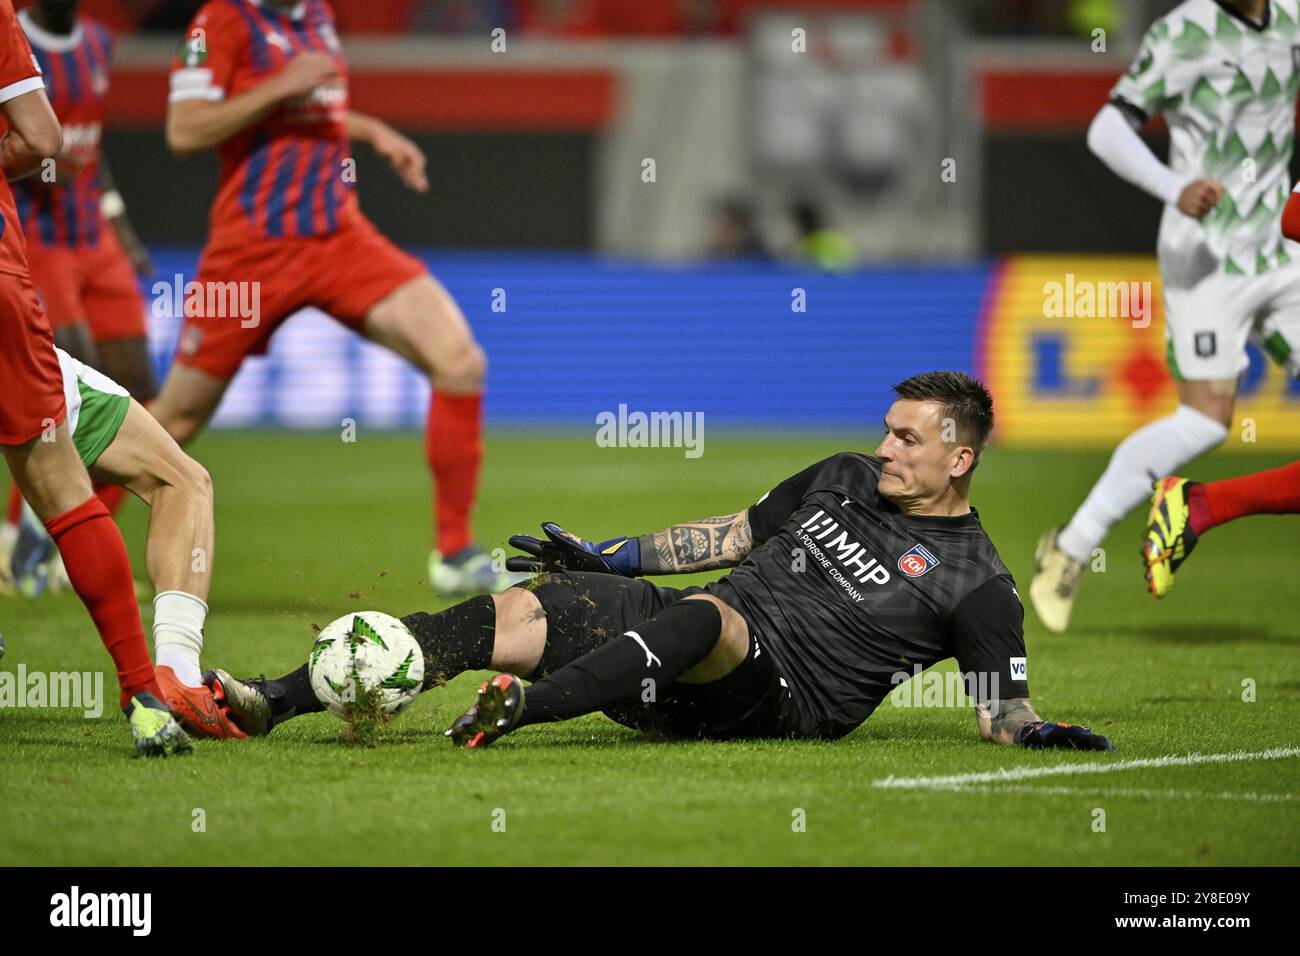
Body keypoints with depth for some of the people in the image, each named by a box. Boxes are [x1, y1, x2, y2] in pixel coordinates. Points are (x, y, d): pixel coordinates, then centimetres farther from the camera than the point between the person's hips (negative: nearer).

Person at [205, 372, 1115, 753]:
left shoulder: (977, 584, 0)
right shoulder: (844, 479, 19)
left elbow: (1003, 707, -2)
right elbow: (733, 535, 26)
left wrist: (1038, 732, -24)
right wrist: (604, 557, 23)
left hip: (782, 693, -6)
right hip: (698, 648, 6)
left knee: (701, 618, -41)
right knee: (506, 614, -11)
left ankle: (520, 707, -58)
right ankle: (270, 701, -19)